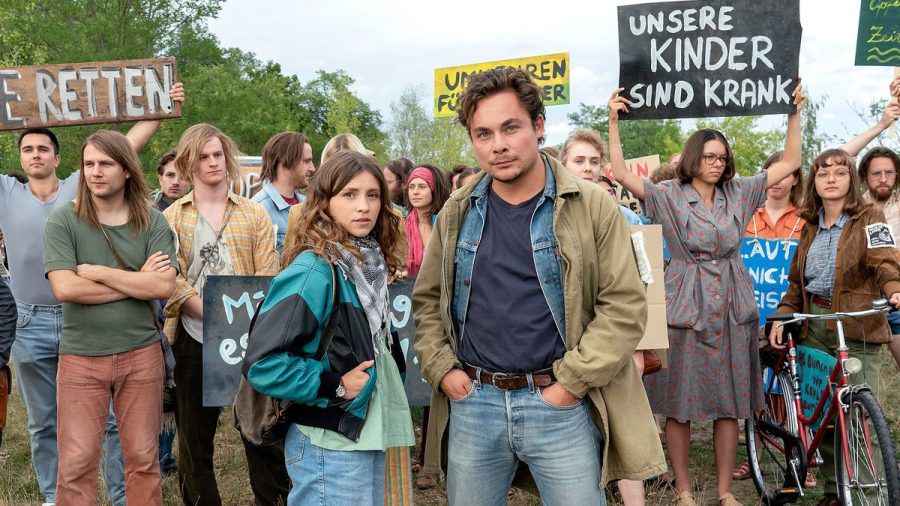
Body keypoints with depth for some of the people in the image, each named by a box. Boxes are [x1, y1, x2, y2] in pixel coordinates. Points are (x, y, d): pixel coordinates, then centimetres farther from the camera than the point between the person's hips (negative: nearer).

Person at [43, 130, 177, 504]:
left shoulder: (153, 223, 0)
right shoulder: (63, 221, -3)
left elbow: (164, 286, -12)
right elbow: (64, 288, -15)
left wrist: (96, 271, -12)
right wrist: (136, 282, -11)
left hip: (141, 354, 1)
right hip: (80, 357, -1)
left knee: (144, 459, 10)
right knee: (76, 465, 2)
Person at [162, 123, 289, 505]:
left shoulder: (255, 215, 5)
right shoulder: (171, 218, 4)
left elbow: (267, 279, -2)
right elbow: (170, 281, -7)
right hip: (194, 342, 0)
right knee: (194, 437, 11)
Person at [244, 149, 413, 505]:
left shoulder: (369, 263, 7)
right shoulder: (314, 271, -19)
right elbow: (262, 363, -24)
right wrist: (336, 386, -18)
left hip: (367, 434, 8)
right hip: (328, 447, -8)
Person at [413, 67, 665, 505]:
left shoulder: (592, 207, -4)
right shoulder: (457, 213, 7)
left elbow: (624, 307, -7)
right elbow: (427, 299, 14)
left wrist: (572, 382, -12)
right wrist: (441, 368, 1)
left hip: (560, 405, -3)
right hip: (471, 403, 3)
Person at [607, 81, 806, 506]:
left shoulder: (739, 193, 6)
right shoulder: (670, 196, -4)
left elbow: (790, 163, 10)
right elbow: (621, 173, -14)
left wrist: (794, 113, 2)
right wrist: (613, 121, -19)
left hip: (732, 311, 4)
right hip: (685, 310, -3)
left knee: (730, 405, 8)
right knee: (679, 406, 2)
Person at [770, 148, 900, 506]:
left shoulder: (869, 219, -2)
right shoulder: (811, 226, 14)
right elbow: (797, 282, 17)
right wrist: (782, 316, 2)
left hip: (857, 329, -5)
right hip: (814, 326, 5)